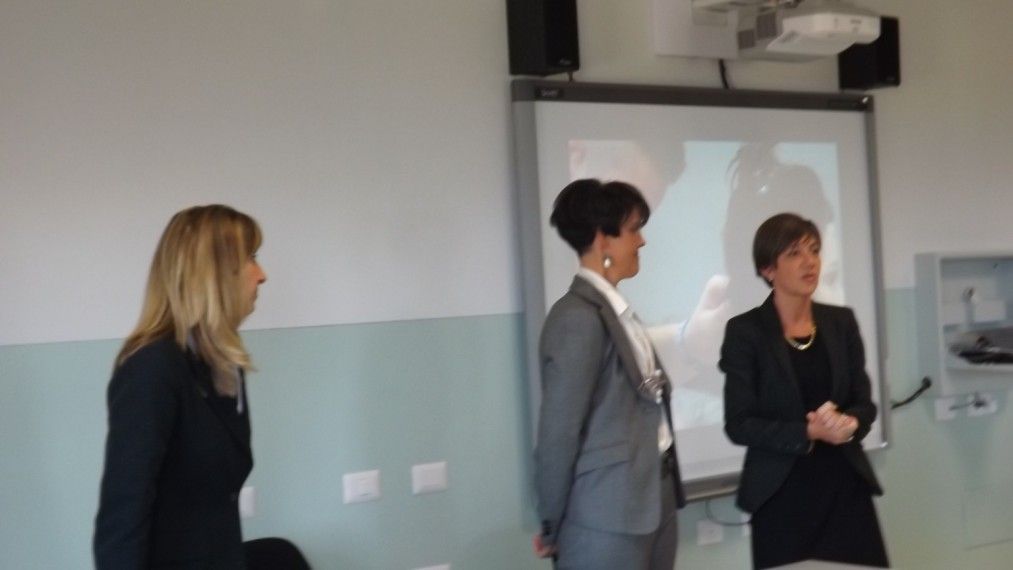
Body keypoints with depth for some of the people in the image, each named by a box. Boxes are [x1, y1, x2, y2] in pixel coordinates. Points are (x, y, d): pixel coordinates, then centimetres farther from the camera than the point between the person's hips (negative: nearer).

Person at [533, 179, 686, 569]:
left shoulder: (617, 312, 11)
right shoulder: (578, 318, -16)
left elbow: (643, 406, 10)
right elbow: (559, 430, -14)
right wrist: (554, 527, -5)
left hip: (651, 503, 8)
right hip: (609, 519, -8)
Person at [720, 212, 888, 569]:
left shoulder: (841, 322, 8)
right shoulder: (745, 331, -5)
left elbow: (865, 403, 9)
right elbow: (739, 424, -8)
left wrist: (848, 424, -13)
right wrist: (809, 432, -19)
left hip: (845, 486, 4)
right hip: (782, 495, -3)